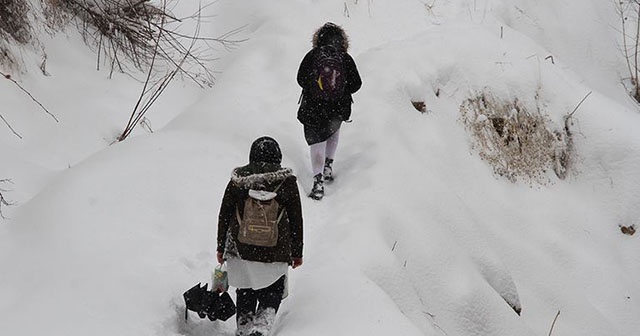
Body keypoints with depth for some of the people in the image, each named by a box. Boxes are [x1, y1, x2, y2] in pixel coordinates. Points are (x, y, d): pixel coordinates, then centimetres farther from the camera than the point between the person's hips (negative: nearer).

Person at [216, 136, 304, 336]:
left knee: (245, 296, 18)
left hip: (241, 250, 1)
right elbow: (296, 220, 0)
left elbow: (223, 216, 4)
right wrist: (297, 253, 11)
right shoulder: (287, 181, -4)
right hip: (276, 252, -1)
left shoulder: (237, 180, -1)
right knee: (271, 296, 11)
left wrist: (221, 248, 15)